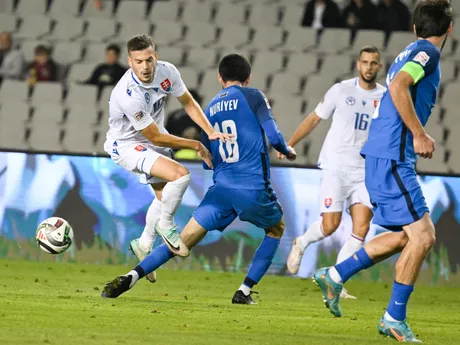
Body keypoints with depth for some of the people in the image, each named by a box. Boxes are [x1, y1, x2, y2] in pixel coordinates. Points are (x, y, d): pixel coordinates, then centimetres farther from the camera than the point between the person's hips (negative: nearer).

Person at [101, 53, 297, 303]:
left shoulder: (211, 108, 16)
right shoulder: (253, 97, 1)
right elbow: (273, 135, -8)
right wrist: (287, 150, 13)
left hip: (221, 188, 3)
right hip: (254, 188, -3)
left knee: (184, 239, 3)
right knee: (276, 229, 25)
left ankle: (130, 277, -16)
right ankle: (244, 292, 15)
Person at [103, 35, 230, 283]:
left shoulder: (167, 71, -17)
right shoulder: (128, 95, -36)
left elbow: (187, 102, 1)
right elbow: (155, 137, -26)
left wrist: (211, 132, -11)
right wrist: (195, 146, -19)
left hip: (154, 140, 8)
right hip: (125, 145, -8)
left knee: (165, 195, 19)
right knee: (180, 175, -26)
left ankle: (144, 245, 39)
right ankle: (166, 226, -2)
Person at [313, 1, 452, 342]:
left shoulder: (412, 53, 18)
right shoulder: (428, 52, -9)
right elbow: (398, 86, -24)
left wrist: (418, 137, 22)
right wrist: (420, 135, -21)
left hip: (384, 158, 10)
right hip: (392, 158, -10)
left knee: (406, 236, 15)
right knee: (422, 235, -10)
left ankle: (336, 275, 17)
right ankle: (395, 317, -5)